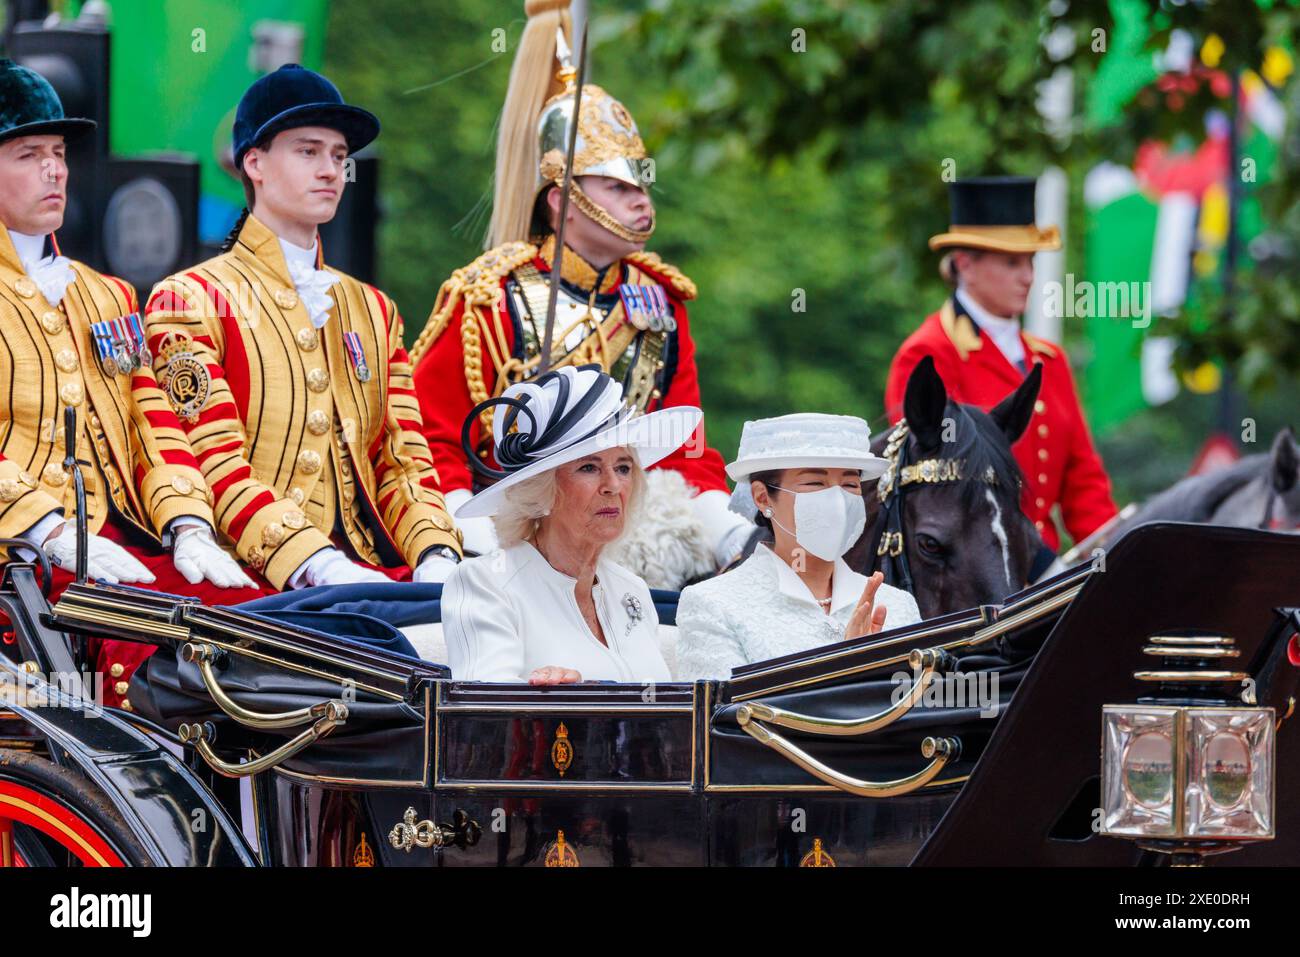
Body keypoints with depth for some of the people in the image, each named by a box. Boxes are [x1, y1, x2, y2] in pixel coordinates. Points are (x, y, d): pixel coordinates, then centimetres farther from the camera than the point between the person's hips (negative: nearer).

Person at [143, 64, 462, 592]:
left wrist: (437, 558, -7)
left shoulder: (372, 310, 24)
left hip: (381, 571, 6)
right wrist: (323, 569, -22)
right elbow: (216, 469, -7)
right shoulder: (189, 301, 4)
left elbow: (403, 461, 16)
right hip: (264, 586, -6)